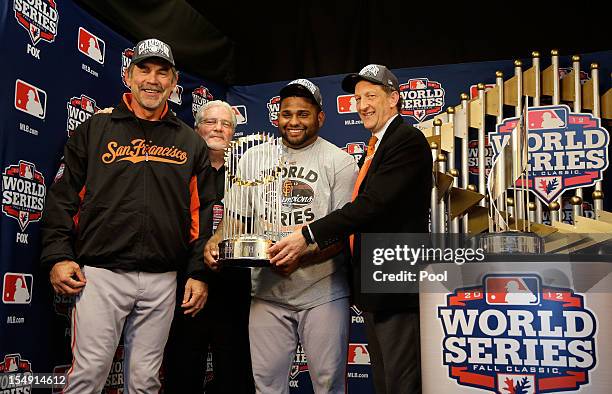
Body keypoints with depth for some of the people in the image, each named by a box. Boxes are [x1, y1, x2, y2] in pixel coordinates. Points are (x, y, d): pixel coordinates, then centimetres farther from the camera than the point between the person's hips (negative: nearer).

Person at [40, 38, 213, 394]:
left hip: (162, 281, 2)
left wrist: (199, 273, 5)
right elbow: (62, 197, 6)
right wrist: (58, 256, -4)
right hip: (99, 274, -2)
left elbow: (202, 212, 10)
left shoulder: (191, 142, 11)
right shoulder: (95, 130, 7)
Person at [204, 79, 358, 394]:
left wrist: (301, 256, -22)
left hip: (322, 293, -3)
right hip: (267, 293, 3)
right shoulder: (253, 158, 9)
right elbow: (237, 214, 12)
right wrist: (216, 242, -9)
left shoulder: (340, 162, -2)